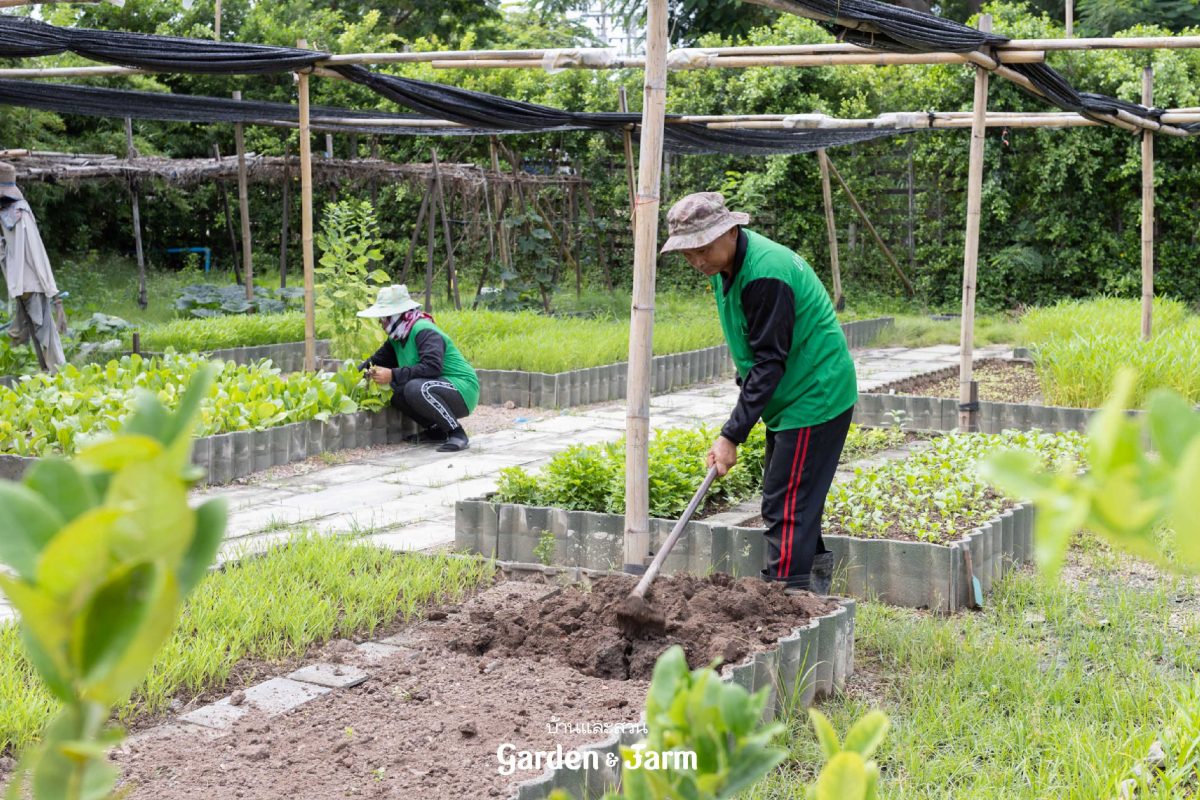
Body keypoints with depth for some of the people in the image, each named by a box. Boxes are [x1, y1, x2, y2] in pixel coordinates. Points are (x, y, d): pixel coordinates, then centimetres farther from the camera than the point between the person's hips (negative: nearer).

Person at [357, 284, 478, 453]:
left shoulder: (424, 331, -19)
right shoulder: (397, 338, 11)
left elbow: (432, 367, -33)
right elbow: (377, 360, 16)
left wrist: (393, 375, -33)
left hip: (462, 390, -10)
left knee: (415, 388, -33)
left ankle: (457, 434, -20)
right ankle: (436, 430, 8)